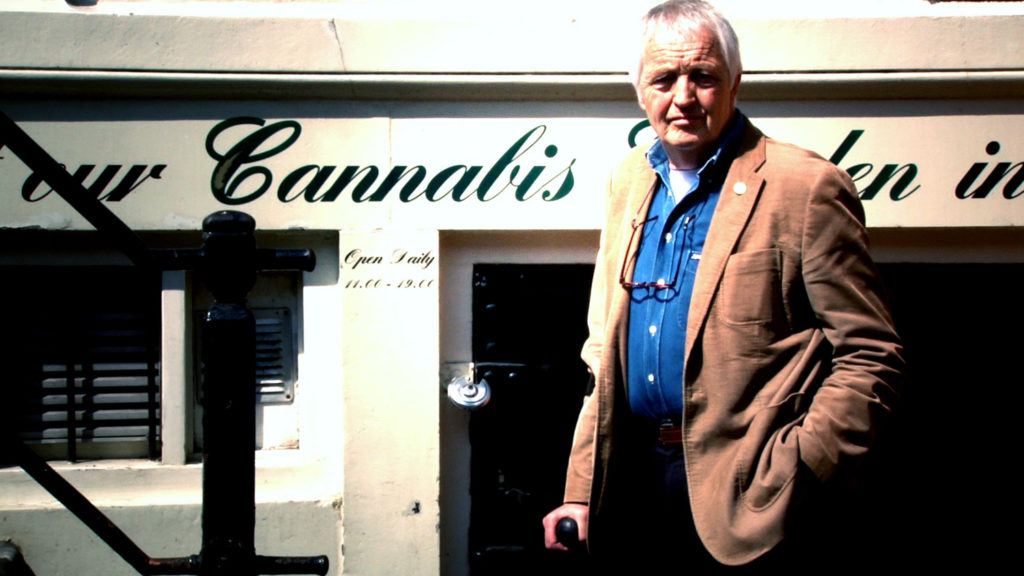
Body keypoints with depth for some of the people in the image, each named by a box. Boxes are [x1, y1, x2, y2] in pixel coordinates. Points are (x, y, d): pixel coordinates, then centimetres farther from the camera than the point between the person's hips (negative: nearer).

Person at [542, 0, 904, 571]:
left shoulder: (807, 187, -10)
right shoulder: (629, 181, 10)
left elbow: (870, 359, -10)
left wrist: (792, 478, -18)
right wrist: (581, 493, 9)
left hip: (741, 497, -5)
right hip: (633, 476, 6)